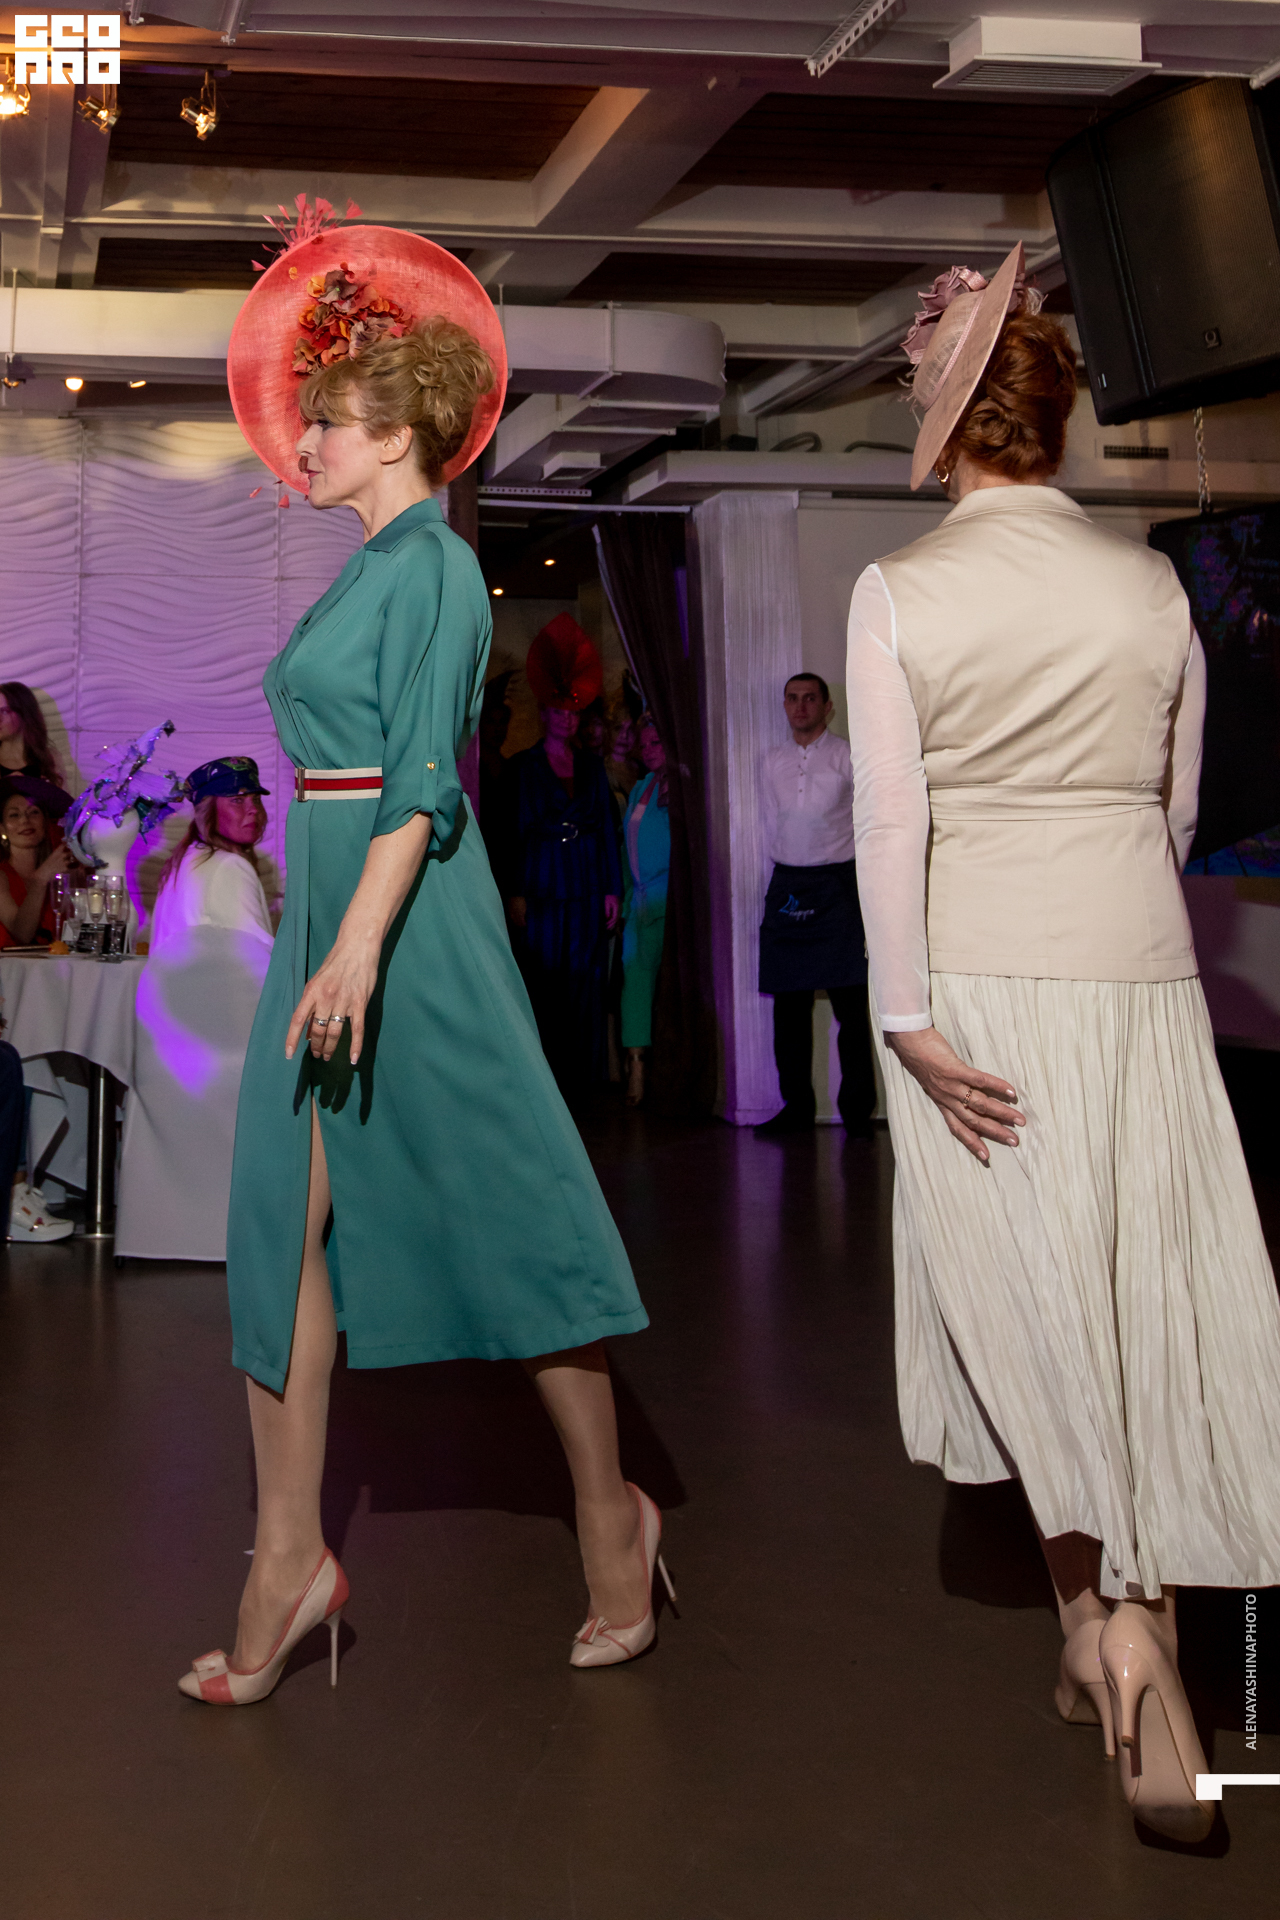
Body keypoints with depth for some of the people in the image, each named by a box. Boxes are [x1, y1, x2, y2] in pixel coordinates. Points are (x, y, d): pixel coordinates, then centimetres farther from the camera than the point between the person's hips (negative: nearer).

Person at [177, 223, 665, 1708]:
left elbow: (421, 783, -18)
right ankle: (289, 1557, 9)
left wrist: (359, 946, -24)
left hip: (407, 923, -10)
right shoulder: (373, 570, 19)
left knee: (505, 1213, 0)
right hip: (330, 913, 10)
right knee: (288, 1220, 5)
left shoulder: (433, 566, -9)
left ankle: (609, 1515, 15)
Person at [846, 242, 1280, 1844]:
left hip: (973, 976, -2)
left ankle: (1105, 1620, 4)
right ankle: (1133, 1629, 10)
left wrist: (908, 1016, -10)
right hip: (1136, 964, 2)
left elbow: (890, 812, -10)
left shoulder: (899, 589, -4)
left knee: (1026, 1305, 5)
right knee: (1149, 1299, 5)